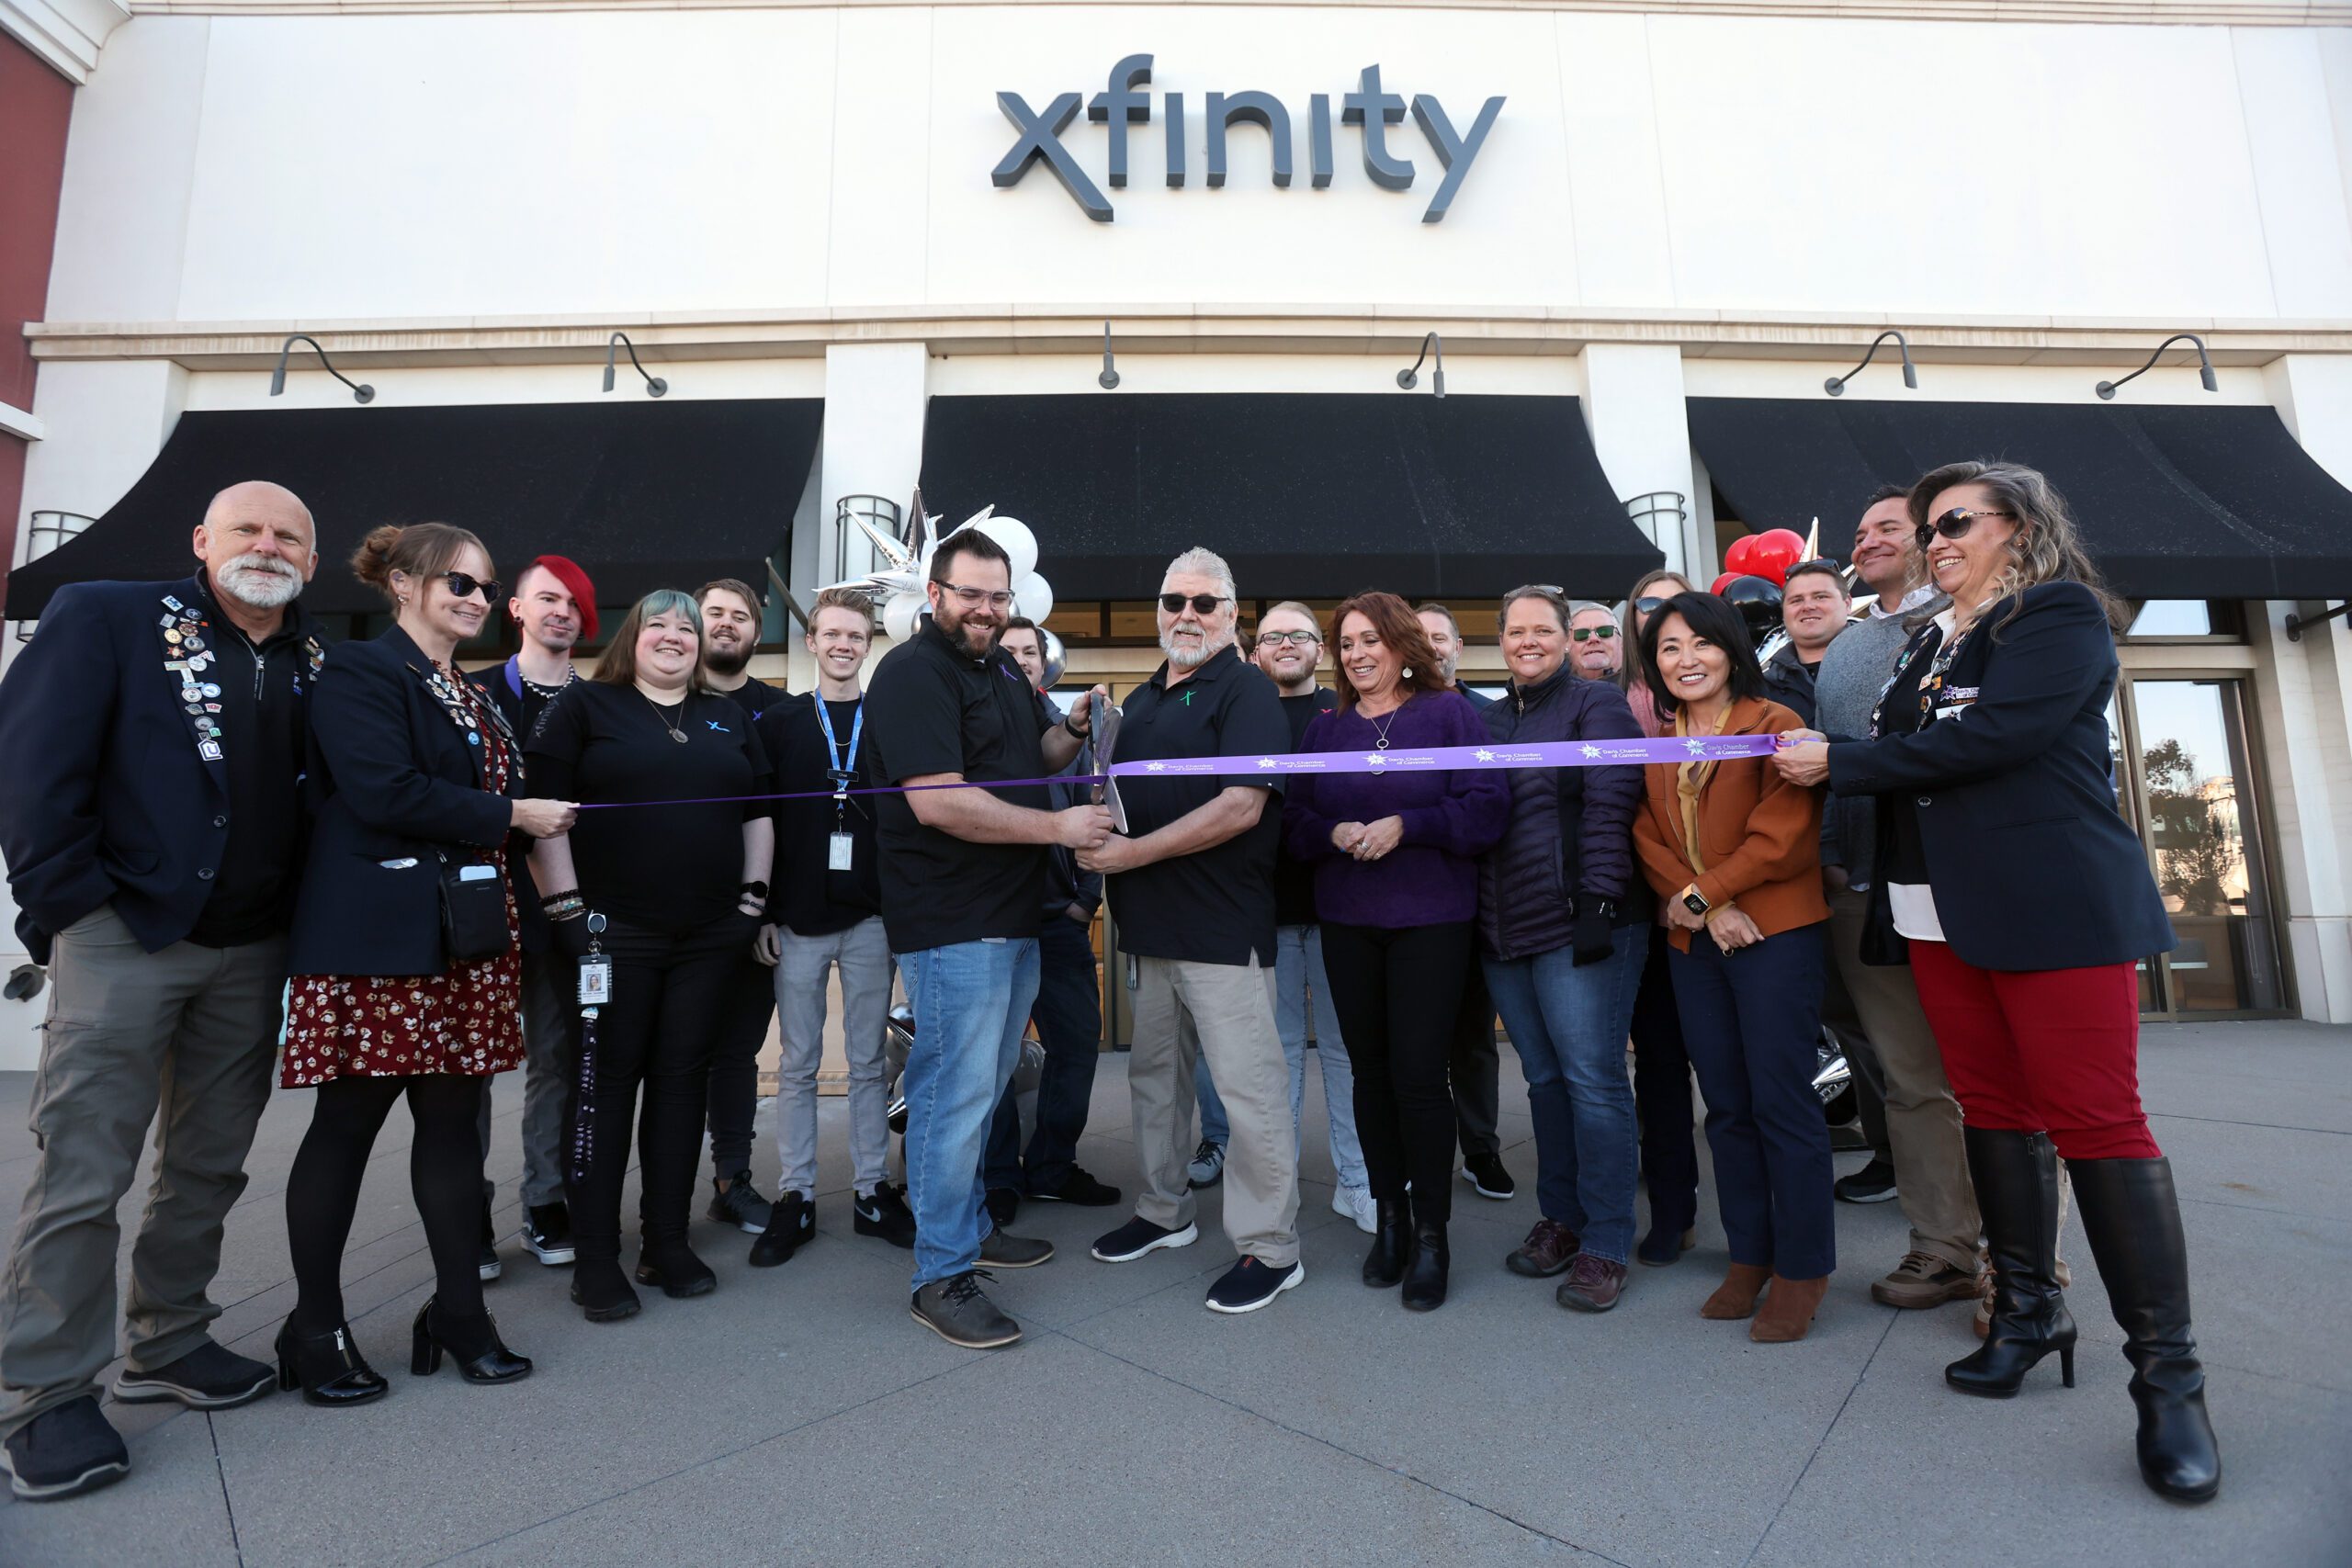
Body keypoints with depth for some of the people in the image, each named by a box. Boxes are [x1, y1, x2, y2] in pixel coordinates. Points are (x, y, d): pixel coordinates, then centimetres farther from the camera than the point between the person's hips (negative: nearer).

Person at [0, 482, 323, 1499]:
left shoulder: (318, 662, 9)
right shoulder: (102, 617, -2)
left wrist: (303, 913, 1)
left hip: (253, 949, 5)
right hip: (125, 938, -4)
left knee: (209, 1166, 13)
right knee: (82, 1175, 2)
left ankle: (164, 1346, 29)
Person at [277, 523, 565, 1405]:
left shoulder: (473, 697, 19)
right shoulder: (360, 673, -5)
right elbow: (385, 793, -19)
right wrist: (512, 816, -12)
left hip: (468, 937, 7)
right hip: (377, 938, -7)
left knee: (454, 1117, 9)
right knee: (348, 1124, 4)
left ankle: (460, 1313, 18)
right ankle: (316, 1330, 19)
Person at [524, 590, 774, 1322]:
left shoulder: (728, 719, 15)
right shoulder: (584, 705, 3)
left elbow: (758, 813, 15)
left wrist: (753, 897, 7)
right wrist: (567, 905, -9)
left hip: (711, 936, 4)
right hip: (614, 933, -3)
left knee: (683, 1078, 8)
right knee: (606, 1081, 3)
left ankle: (667, 1241, 20)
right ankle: (596, 1257, 14)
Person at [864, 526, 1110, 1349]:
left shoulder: (1002, 667, 15)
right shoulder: (913, 672, -14)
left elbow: (1031, 757, 25)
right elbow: (938, 801, -24)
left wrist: (1072, 729, 4)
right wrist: (1058, 827, -21)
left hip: (1013, 918, 9)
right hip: (952, 924, -9)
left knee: (983, 1086, 20)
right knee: (956, 1092, -2)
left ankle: (970, 1226, 37)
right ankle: (942, 1276, 12)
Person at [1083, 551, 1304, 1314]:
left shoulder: (1247, 691, -7)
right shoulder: (1140, 701, 17)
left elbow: (1241, 807, -19)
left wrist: (1133, 852, -19)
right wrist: (1098, 840, 4)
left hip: (1222, 928, -8)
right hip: (1149, 927, 8)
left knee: (1247, 1087, -1)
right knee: (1154, 1075, 18)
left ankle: (1270, 1248, 13)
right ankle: (1164, 1212, 35)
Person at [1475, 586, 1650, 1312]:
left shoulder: (1596, 703, -2)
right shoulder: (1488, 719, 17)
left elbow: (1609, 807, -12)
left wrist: (1599, 901, -20)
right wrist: (1477, 916, 13)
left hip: (1578, 925, -6)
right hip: (1504, 932, 6)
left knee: (1593, 1081, -2)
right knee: (1545, 1079, 14)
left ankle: (1605, 1245, 10)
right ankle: (1560, 1217, 27)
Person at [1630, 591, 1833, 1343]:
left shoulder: (1774, 724, -4)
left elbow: (1783, 835, -13)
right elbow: (1651, 840, 5)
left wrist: (1700, 894, -13)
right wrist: (1707, 909, -9)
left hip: (1775, 931, -5)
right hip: (1693, 941, 6)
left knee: (1780, 1100, -1)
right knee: (1726, 1105, 12)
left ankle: (1801, 1268, 14)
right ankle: (1749, 1256, 25)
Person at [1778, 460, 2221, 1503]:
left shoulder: (2062, 616, -2)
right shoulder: (1928, 642, 20)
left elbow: (1991, 735, -16)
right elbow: (1900, 754, 20)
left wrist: (1840, 763, -11)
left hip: (2054, 903, -7)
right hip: (1939, 907, 7)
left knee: (2096, 1123, -6)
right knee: (1993, 1110, 10)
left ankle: (2168, 1375, 5)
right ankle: (2027, 1311, 22)